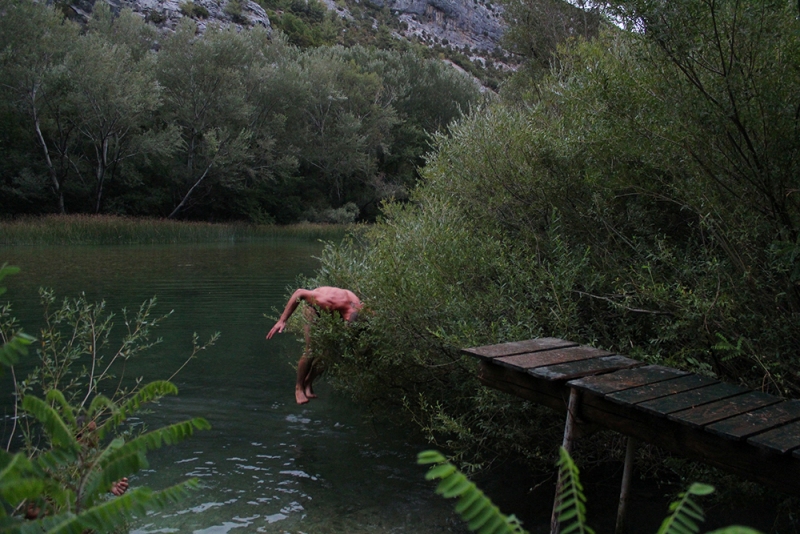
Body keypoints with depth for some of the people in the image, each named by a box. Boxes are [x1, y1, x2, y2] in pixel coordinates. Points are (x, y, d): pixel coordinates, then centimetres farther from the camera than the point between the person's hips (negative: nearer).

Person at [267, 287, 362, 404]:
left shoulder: (361, 310, -33)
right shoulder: (332, 302, -45)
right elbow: (299, 293, -35)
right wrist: (282, 321, -34)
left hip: (333, 312, 4)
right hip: (315, 307, -4)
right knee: (311, 351, -17)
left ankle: (308, 383, 13)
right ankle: (299, 387, 4)